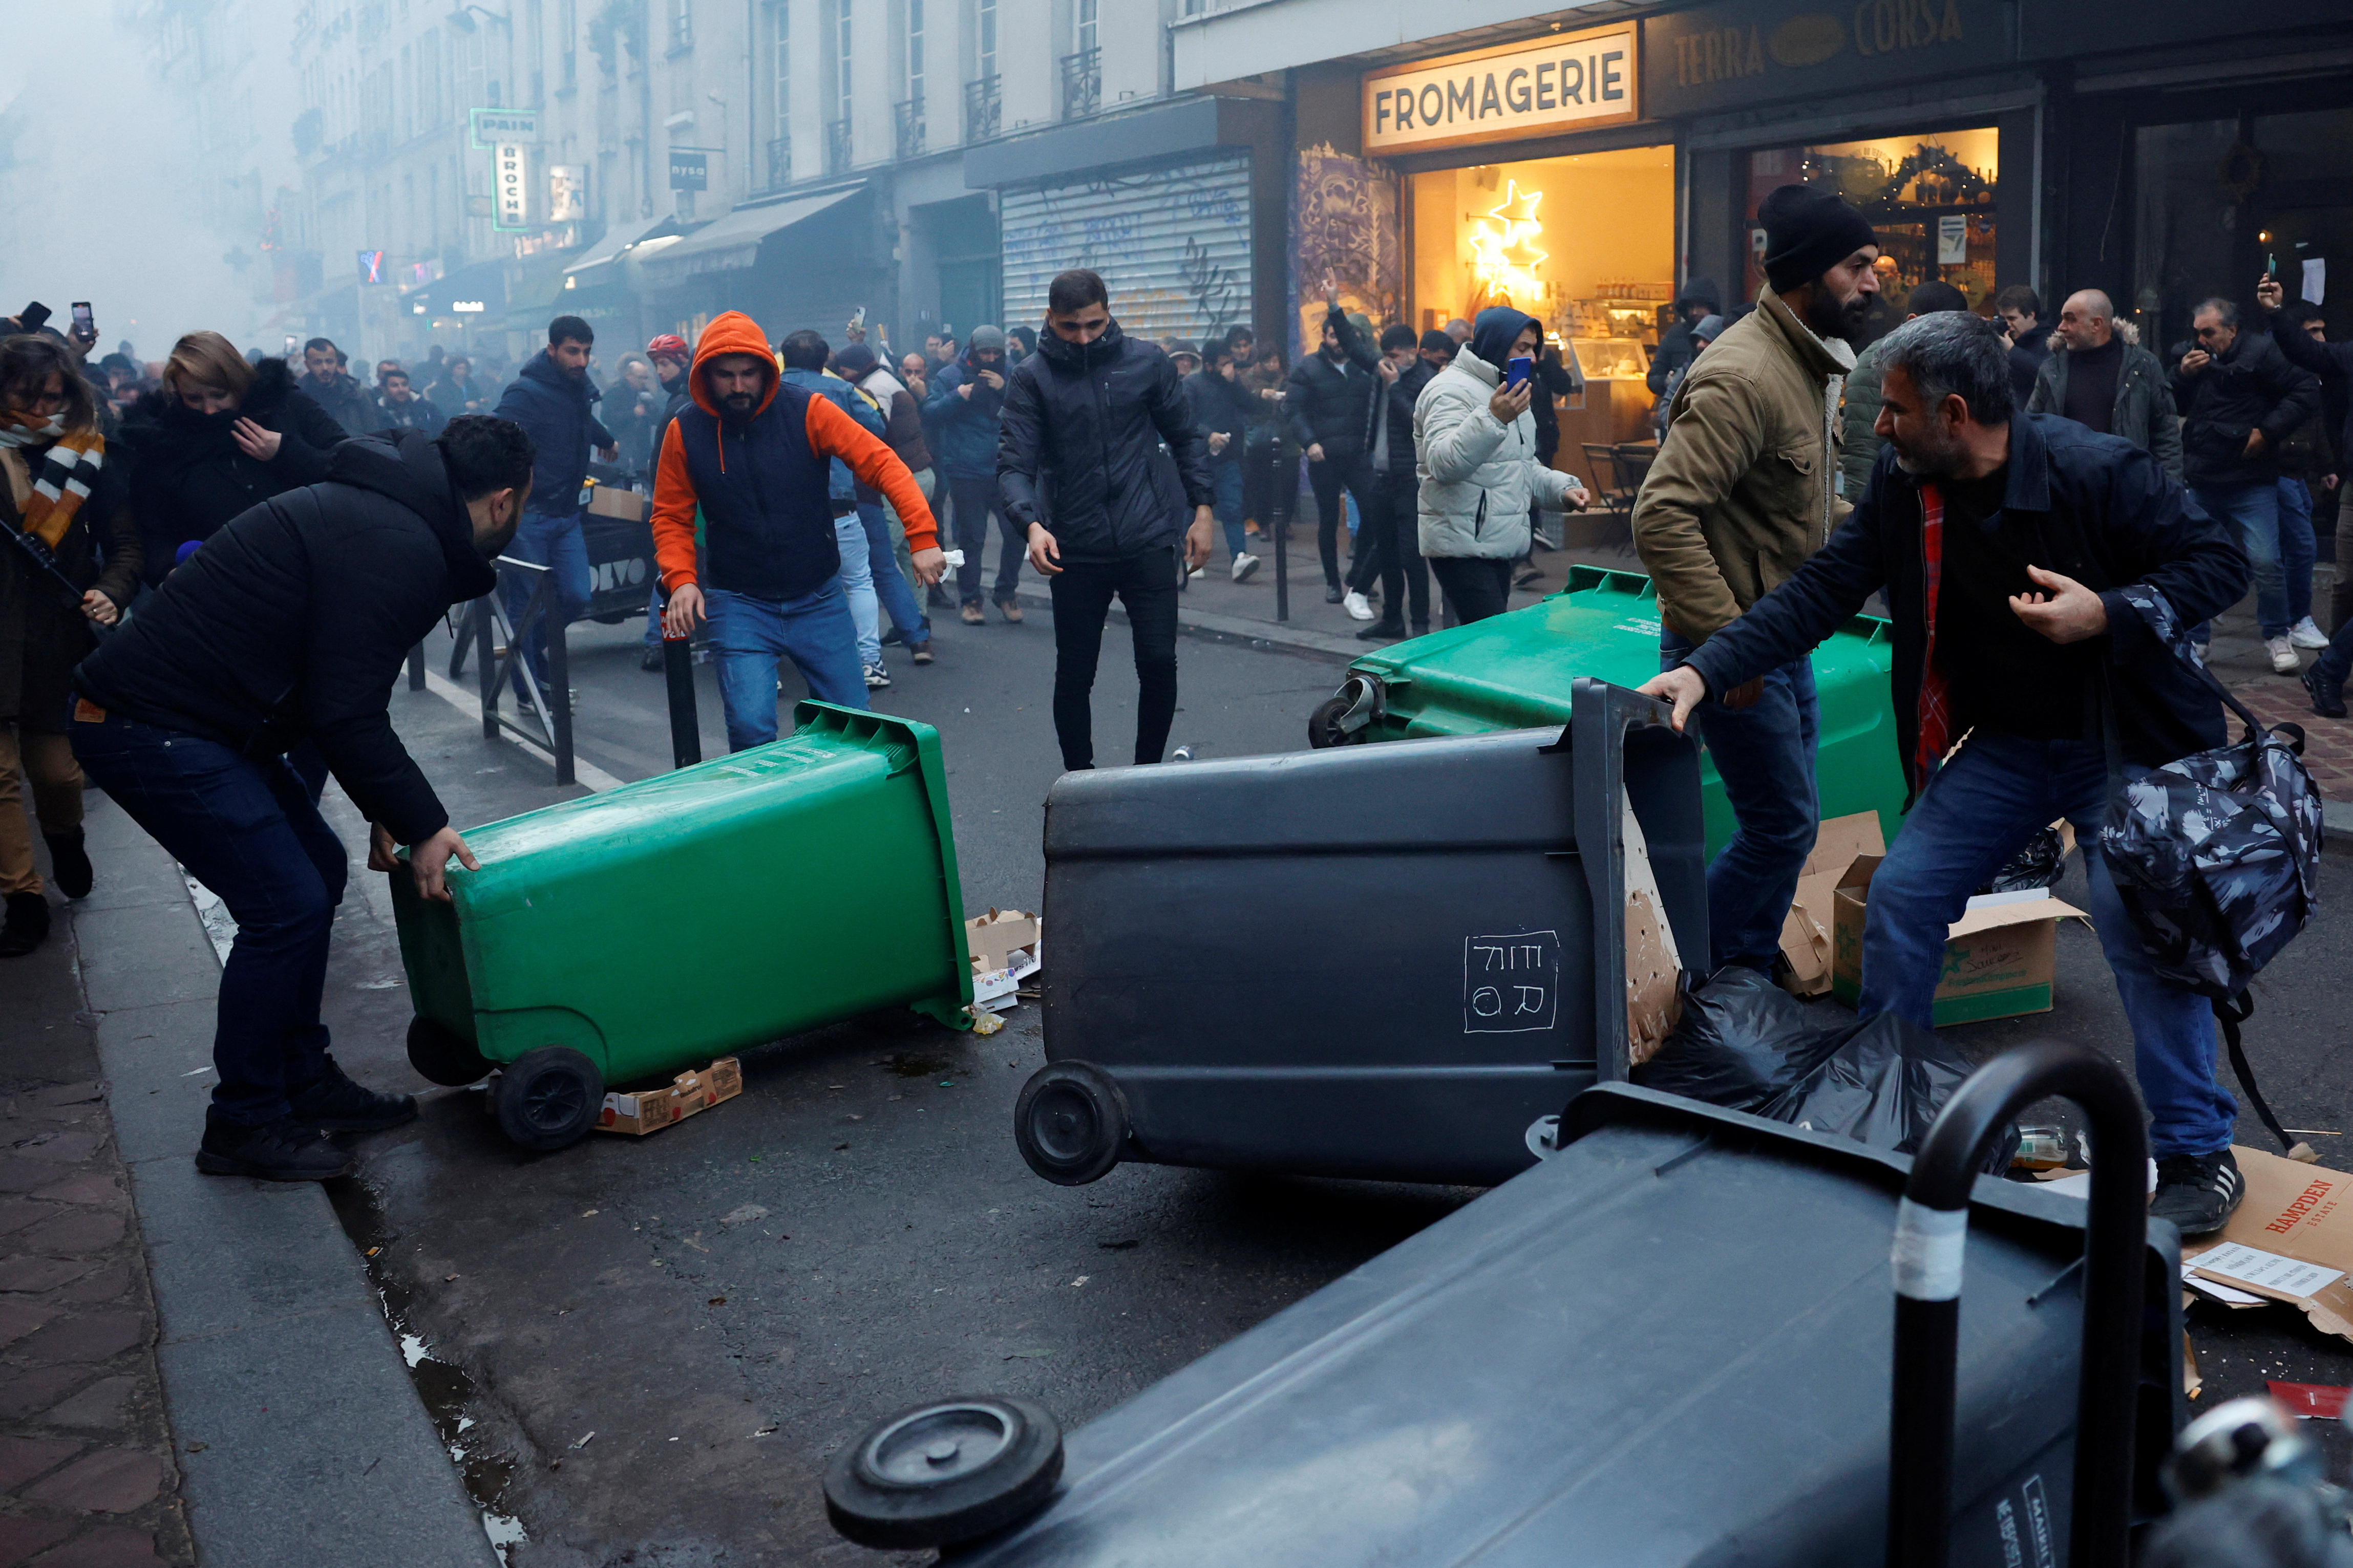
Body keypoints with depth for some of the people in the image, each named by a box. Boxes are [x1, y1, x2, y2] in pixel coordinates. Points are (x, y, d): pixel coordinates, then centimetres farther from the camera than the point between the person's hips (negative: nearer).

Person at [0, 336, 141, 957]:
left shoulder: (90, 456, 2)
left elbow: (125, 543, 3)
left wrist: (111, 593, -13)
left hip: (61, 637, 1)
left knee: (56, 767, 5)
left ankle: (65, 838, 39)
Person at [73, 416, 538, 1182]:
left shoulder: (380, 514, 14)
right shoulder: (396, 550, -20)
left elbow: (342, 689, 20)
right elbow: (345, 714, -23)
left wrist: (387, 809, 17)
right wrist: (420, 824, -13)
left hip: (191, 716, 11)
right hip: (154, 730, -11)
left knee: (316, 869, 15)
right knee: (286, 904, -8)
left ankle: (303, 1081, 25)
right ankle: (244, 1125, 7)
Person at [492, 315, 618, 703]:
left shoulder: (579, 386, 11)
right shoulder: (525, 393, -13)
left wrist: (606, 441, 54)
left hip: (567, 514, 7)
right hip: (528, 515, -7)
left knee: (576, 598, -1)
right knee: (526, 605, -1)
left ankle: (531, 647, 26)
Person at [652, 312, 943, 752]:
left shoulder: (807, 410, -9)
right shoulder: (686, 432, -3)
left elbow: (881, 462, -13)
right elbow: (671, 516, 6)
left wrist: (922, 536, -24)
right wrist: (681, 578, -11)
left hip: (819, 598, 0)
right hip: (738, 605, 0)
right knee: (750, 730, -14)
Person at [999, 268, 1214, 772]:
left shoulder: (1146, 362, 3)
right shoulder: (1031, 378, -2)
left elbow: (1185, 438, 11)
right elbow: (1014, 463, -9)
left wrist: (1203, 508, 4)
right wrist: (1032, 524, -26)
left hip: (1147, 541, 0)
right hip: (1074, 550, 0)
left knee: (1159, 662, -3)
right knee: (1074, 674, 7)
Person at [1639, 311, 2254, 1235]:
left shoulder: (2097, 473, -21)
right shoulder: (1902, 485, -7)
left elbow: (2219, 561, -14)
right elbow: (1823, 590, -9)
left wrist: (2108, 613, -30)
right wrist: (1706, 670, -20)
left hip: (2120, 742, -5)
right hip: (2001, 743, 5)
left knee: (2140, 929, -15)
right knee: (1901, 897, -1)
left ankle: (2196, 1155, 5)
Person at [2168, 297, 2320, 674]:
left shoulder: (2261, 353, -7)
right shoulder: (2193, 359, 10)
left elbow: (2307, 391, -10)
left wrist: (2268, 430, -16)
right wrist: (2182, 375, -6)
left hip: (2250, 484, -5)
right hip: (2200, 483, 5)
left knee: (2266, 562, -9)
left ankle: (2277, 637, 7)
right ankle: (2194, 639, 20)